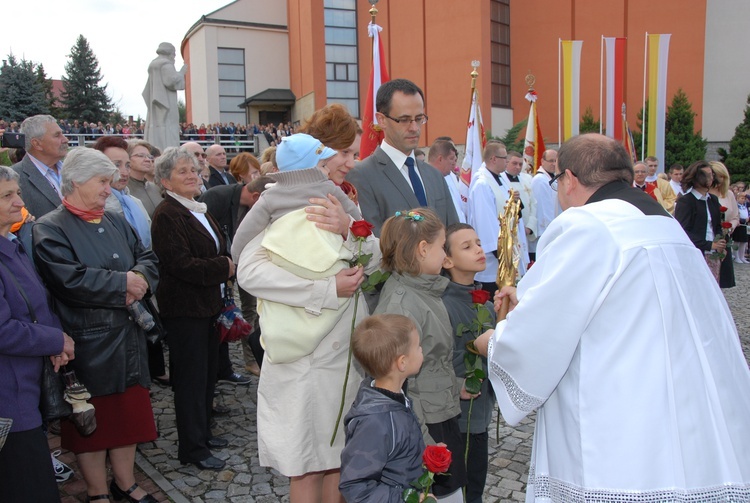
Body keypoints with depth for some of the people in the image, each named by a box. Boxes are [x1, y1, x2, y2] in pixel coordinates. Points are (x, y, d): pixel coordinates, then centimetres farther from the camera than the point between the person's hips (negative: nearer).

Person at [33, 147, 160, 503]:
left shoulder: (115, 222, 11)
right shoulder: (50, 230, -10)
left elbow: (147, 258, 8)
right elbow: (71, 279, -23)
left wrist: (140, 279, -14)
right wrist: (123, 283, -16)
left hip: (126, 337, 6)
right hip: (87, 342, -6)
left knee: (128, 412, 14)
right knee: (93, 418, 7)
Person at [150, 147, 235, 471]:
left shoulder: (199, 210, 13)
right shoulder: (167, 215, -15)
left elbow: (218, 252, 20)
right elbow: (181, 264, -22)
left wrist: (226, 267, 1)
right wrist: (224, 268, -15)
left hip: (208, 304, 9)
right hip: (184, 308, -9)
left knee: (207, 373, 17)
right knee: (191, 378, 1)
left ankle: (202, 432, 33)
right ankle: (192, 449, 14)